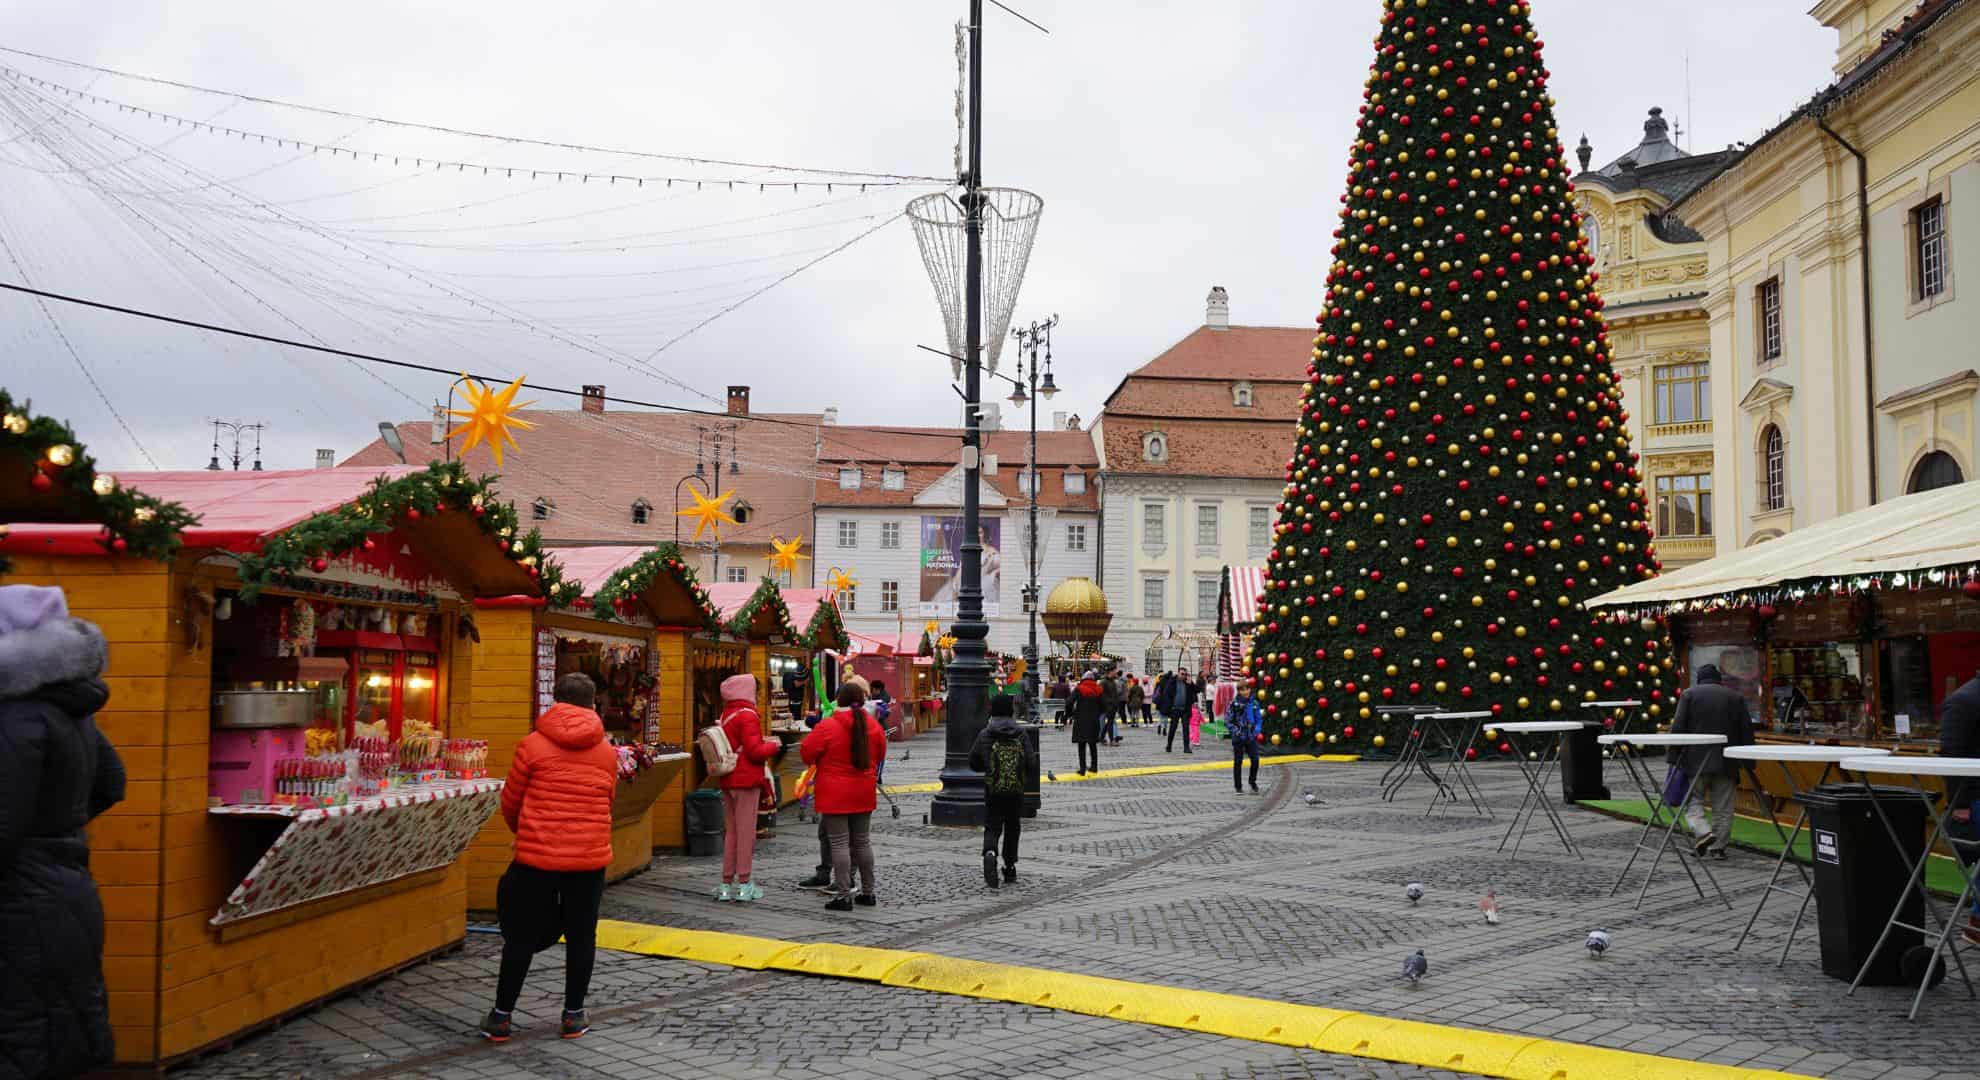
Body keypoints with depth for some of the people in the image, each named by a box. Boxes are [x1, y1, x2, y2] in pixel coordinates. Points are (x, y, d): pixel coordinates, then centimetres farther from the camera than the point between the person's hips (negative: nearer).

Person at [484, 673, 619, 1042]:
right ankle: (574, 1015, 18)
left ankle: (501, 1017, 16)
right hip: (590, 857, 2)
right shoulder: (607, 752, 4)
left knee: (521, 935, 8)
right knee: (581, 935, 12)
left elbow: (510, 802, 4)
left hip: (537, 856, -2)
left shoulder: (533, 745, -4)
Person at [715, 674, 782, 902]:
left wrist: (762, 741, 13)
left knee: (730, 831, 13)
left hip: (727, 781, 8)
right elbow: (755, 751, -18)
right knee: (746, 831, -1)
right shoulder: (747, 716, -15)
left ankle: (727, 883, 15)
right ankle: (744, 884, 2)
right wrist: (773, 746, -1)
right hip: (746, 780, -8)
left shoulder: (725, 716, 10)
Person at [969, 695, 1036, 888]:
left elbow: (973, 763, 3)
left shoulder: (985, 734, -3)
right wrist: (1027, 775, 17)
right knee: (1012, 828, 16)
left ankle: (990, 853, -27)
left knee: (992, 827, 3)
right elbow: (1031, 764, -5)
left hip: (993, 790, -1)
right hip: (1016, 791, 1)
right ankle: (1010, 868, 19)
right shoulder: (1021, 734, -2)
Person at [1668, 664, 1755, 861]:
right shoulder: (1735, 697, 10)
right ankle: (1718, 846, 9)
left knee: (1693, 800, 6)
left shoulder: (1689, 694, 2)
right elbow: (1747, 730, 6)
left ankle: (1703, 832, -16)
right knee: (1723, 807, 8)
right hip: (1727, 762, 2)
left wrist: (1673, 756, 0)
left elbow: (1678, 728, -6)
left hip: (1696, 759, -2)